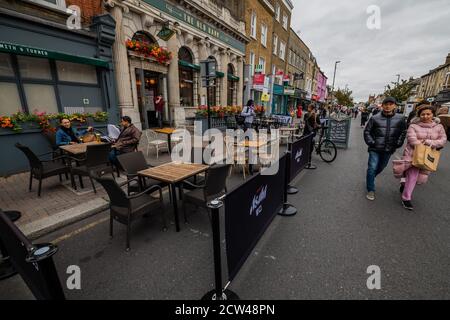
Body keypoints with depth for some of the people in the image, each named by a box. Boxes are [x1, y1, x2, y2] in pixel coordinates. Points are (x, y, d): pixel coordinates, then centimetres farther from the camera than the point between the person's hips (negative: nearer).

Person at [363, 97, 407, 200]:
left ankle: (370, 178, 43)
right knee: (372, 168, -7)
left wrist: (397, 144, 1)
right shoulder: (375, 118, -8)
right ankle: (371, 190, 5)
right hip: (375, 149, -3)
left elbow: (403, 133, 10)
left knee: (381, 168, 16)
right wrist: (371, 143, -8)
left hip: (388, 150, 3)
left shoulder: (400, 118, 0)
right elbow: (367, 131, -1)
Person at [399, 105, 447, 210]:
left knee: (421, 177, 13)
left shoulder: (438, 126, 6)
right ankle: (406, 198, 1)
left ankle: (405, 186, 39)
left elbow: (443, 140, -1)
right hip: (412, 154, -5)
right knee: (412, 175, -9)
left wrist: (428, 142, -18)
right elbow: (412, 140, -16)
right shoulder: (413, 126, -7)